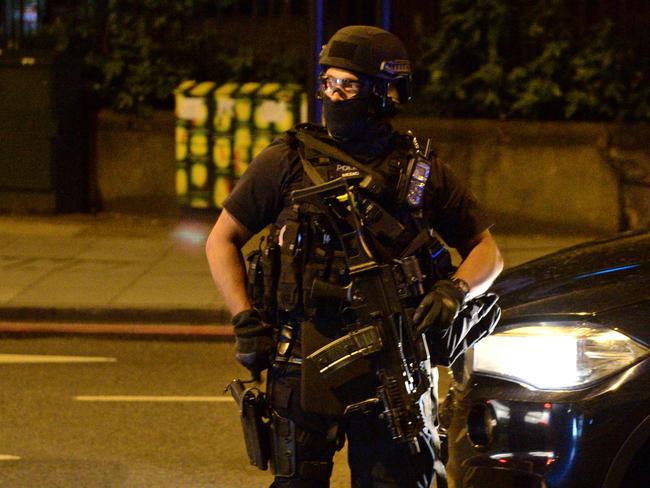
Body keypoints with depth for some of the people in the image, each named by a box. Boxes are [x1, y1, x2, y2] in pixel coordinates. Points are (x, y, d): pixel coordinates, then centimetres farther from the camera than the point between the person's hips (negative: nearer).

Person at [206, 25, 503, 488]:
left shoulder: (422, 172, 7)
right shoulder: (286, 162, 4)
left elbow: (486, 249, 15)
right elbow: (222, 240, 10)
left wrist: (456, 290, -6)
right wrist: (245, 320, -2)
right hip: (305, 359, -1)